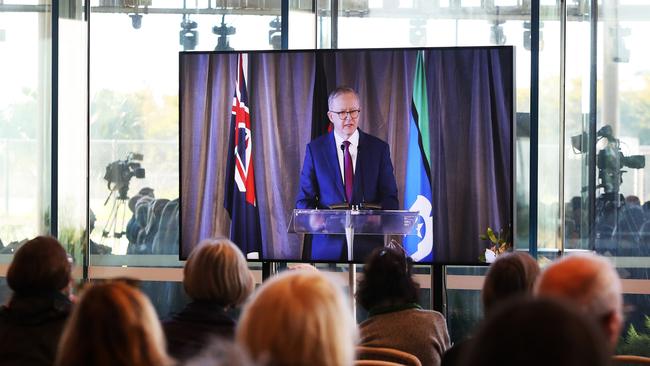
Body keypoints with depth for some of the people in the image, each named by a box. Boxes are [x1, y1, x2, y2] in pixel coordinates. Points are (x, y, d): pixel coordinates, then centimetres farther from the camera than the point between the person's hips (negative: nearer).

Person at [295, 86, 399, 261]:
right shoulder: (315, 149, 3)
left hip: (368, 245, 0)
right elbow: (304, 199, 3)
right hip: (329, 245, 0)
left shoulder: (379, 148, 3)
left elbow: (390, 198, 4)